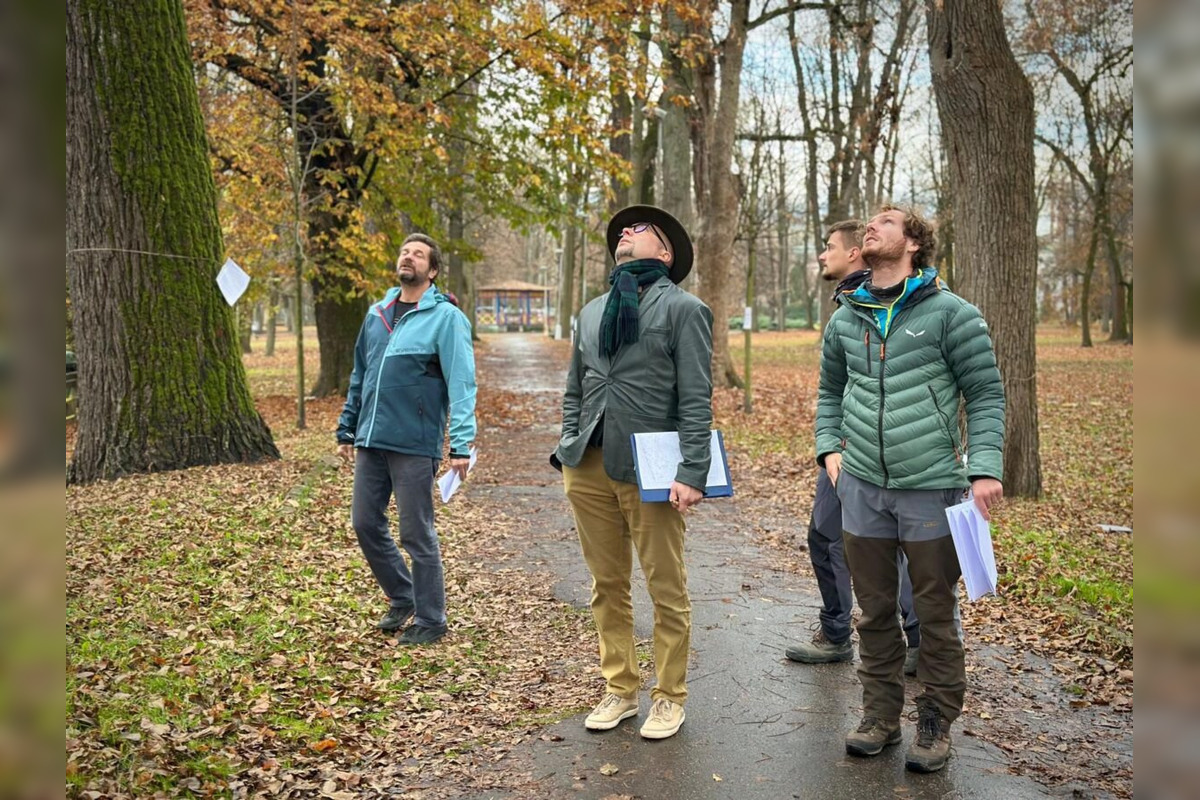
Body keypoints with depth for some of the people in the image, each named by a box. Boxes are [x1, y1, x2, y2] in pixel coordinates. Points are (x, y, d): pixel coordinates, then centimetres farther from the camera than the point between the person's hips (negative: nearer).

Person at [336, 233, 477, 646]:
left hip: (413, 444, -7)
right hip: (371, 441, 7)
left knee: (417, 535, 2)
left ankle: (430, 620, 18)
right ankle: (402, 599, 33)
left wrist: (462, 443, -23)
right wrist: (347, 428, 19)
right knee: (366, 524, 13)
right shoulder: (377, 313, 12)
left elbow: (461, 382, -15)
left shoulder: (446, 317, -8)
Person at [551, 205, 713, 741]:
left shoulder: (684, 309, -1)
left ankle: (669, 698, 21)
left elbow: (696, 400, -8)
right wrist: (568, 451, 7)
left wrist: (691, 474, -16)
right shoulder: (591, 312, 17)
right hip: (589, 469, 5)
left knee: (667, 591, 6)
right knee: (607, 587, 13)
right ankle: (620, 690, 27)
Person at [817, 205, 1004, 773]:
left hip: (930, 487, -4)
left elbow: (985, 393, -5)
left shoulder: (949, 312, -6)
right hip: (862, 486, 4)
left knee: (935, 615, 8)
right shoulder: (845, 318, 8)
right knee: (874, 611, 14)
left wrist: (985, 468, -14)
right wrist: (829, 446, 5)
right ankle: (880, 717, 29)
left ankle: (936, 726, 25)